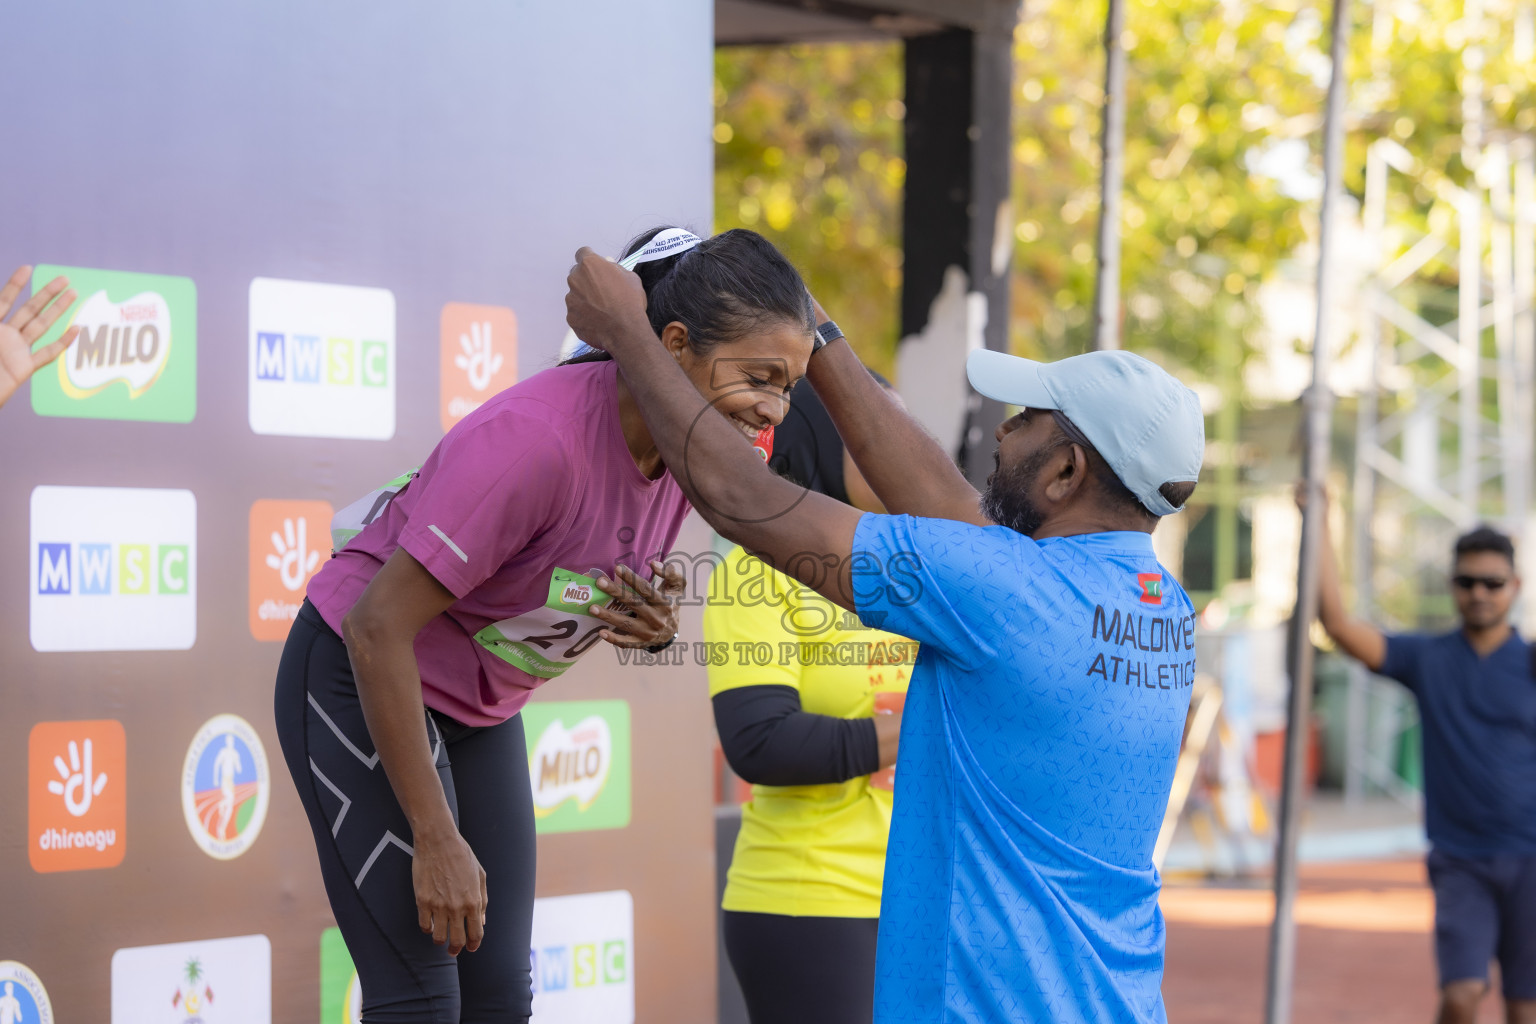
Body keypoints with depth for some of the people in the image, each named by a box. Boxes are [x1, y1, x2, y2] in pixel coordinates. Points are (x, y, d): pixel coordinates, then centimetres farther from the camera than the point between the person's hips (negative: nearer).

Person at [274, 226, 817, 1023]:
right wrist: (436, 839, -24)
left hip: (478, 706, 8)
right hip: (362, 680, -8)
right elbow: (379, 629, -28)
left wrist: (655, 628, -13)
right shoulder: (537, 439, -31)